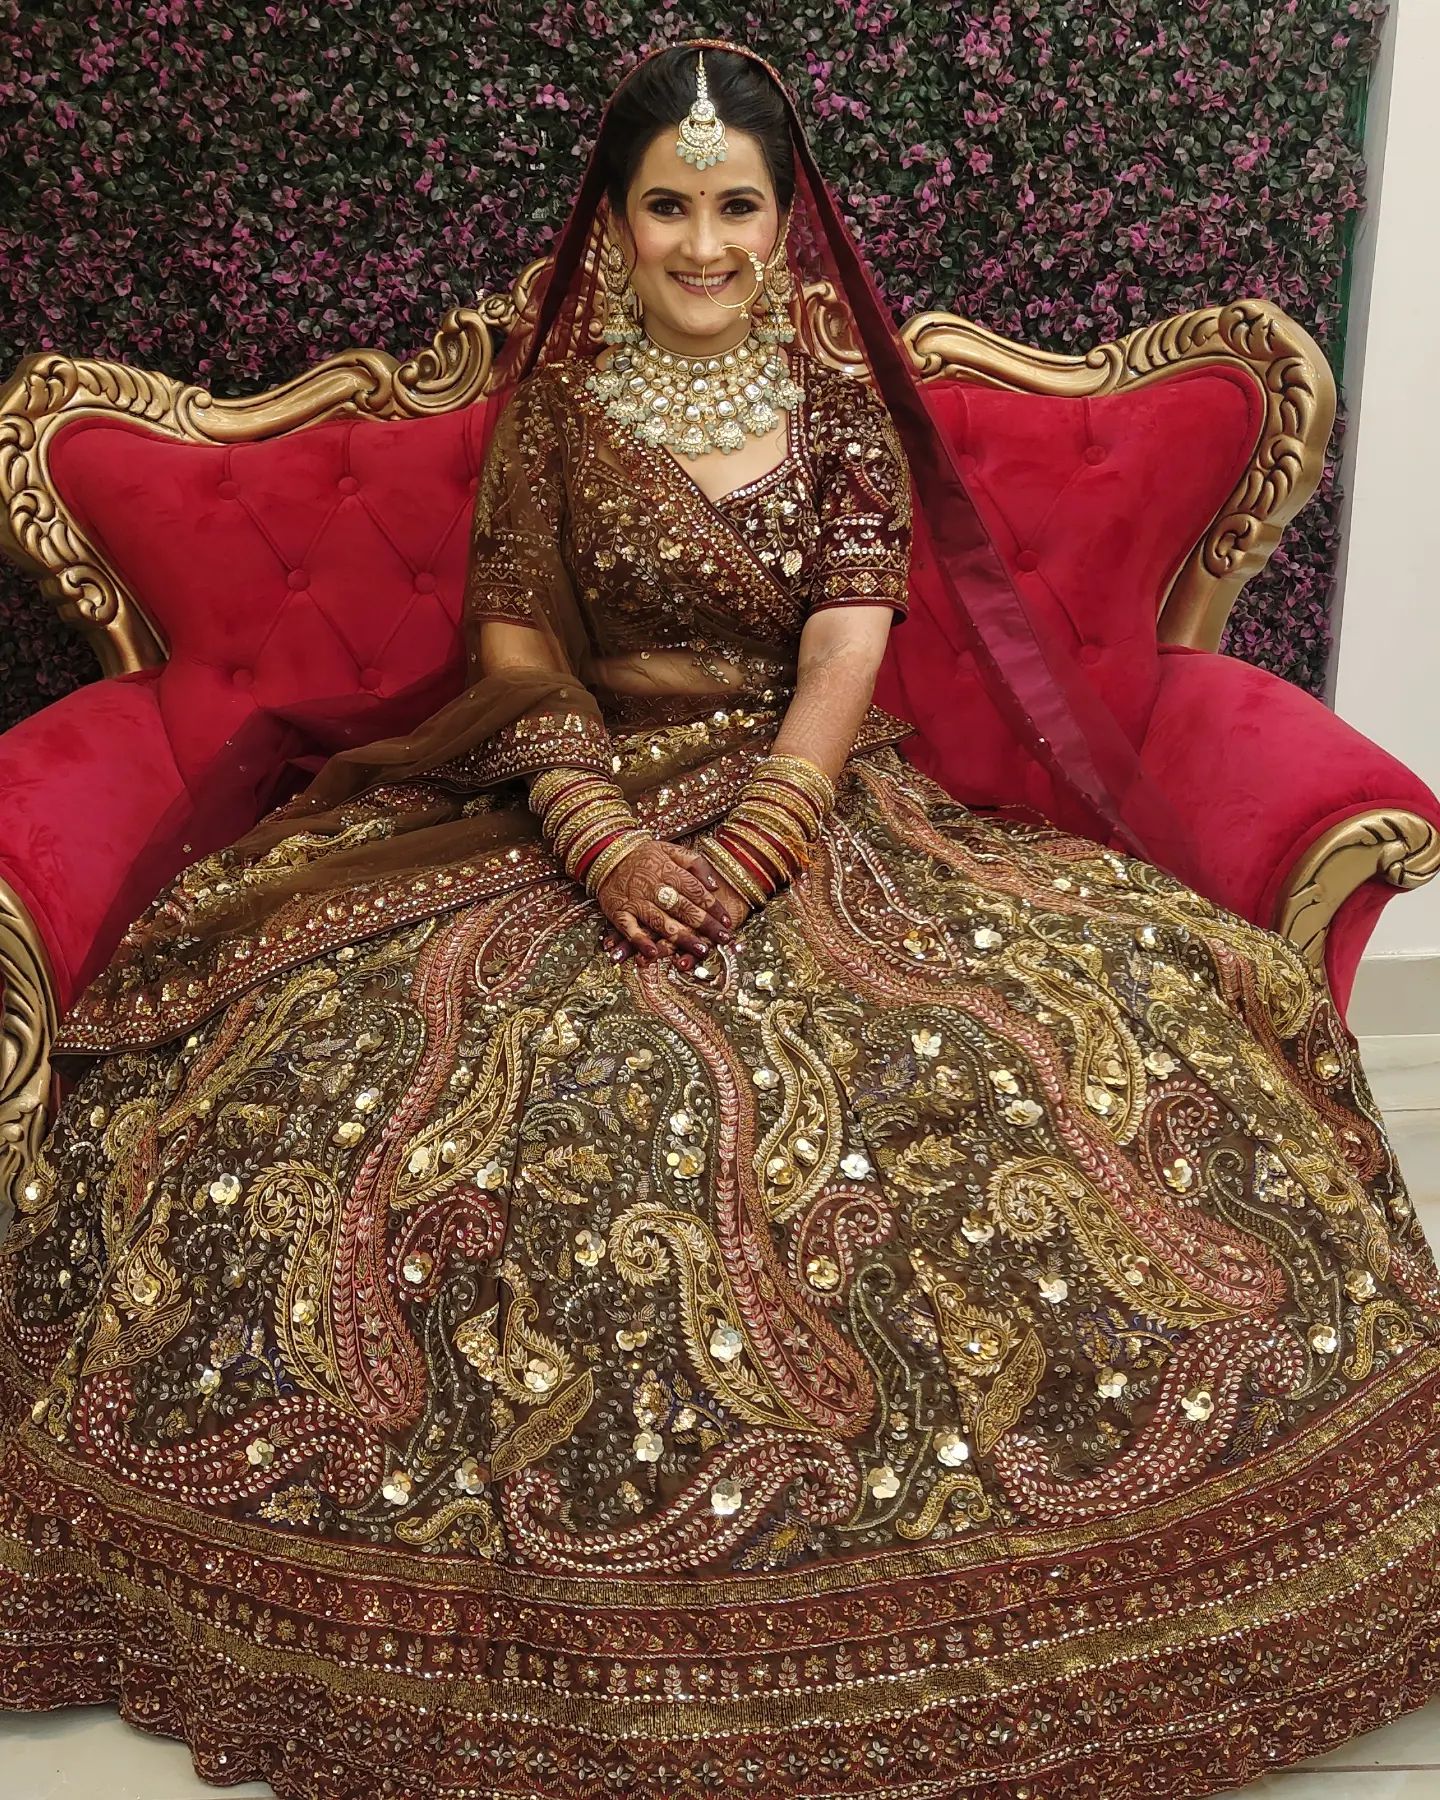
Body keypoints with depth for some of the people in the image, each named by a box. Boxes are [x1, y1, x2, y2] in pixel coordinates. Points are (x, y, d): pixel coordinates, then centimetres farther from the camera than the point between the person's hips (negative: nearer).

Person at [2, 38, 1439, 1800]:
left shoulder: (844, 398, 8)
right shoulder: (551, 404, 8)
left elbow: (847, 650, -5)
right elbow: (513, 656, -2)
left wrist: (750, 845, -24)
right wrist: (602, 842, -21)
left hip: (808, 791, 0)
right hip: (578, 798, 0)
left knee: (1143, 999, -22)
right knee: (297, 1052, -23)